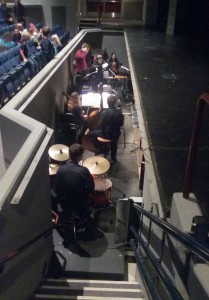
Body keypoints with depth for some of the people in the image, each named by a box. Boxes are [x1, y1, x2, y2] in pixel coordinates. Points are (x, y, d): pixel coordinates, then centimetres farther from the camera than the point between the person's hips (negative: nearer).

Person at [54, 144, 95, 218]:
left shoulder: (60, 169, -18)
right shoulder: (84, 171, -26)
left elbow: (56, 189, -9)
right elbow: (91, 188, -13)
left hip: (64, 204, 2)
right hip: (80, 205, -1)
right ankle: (84, 216, 47)